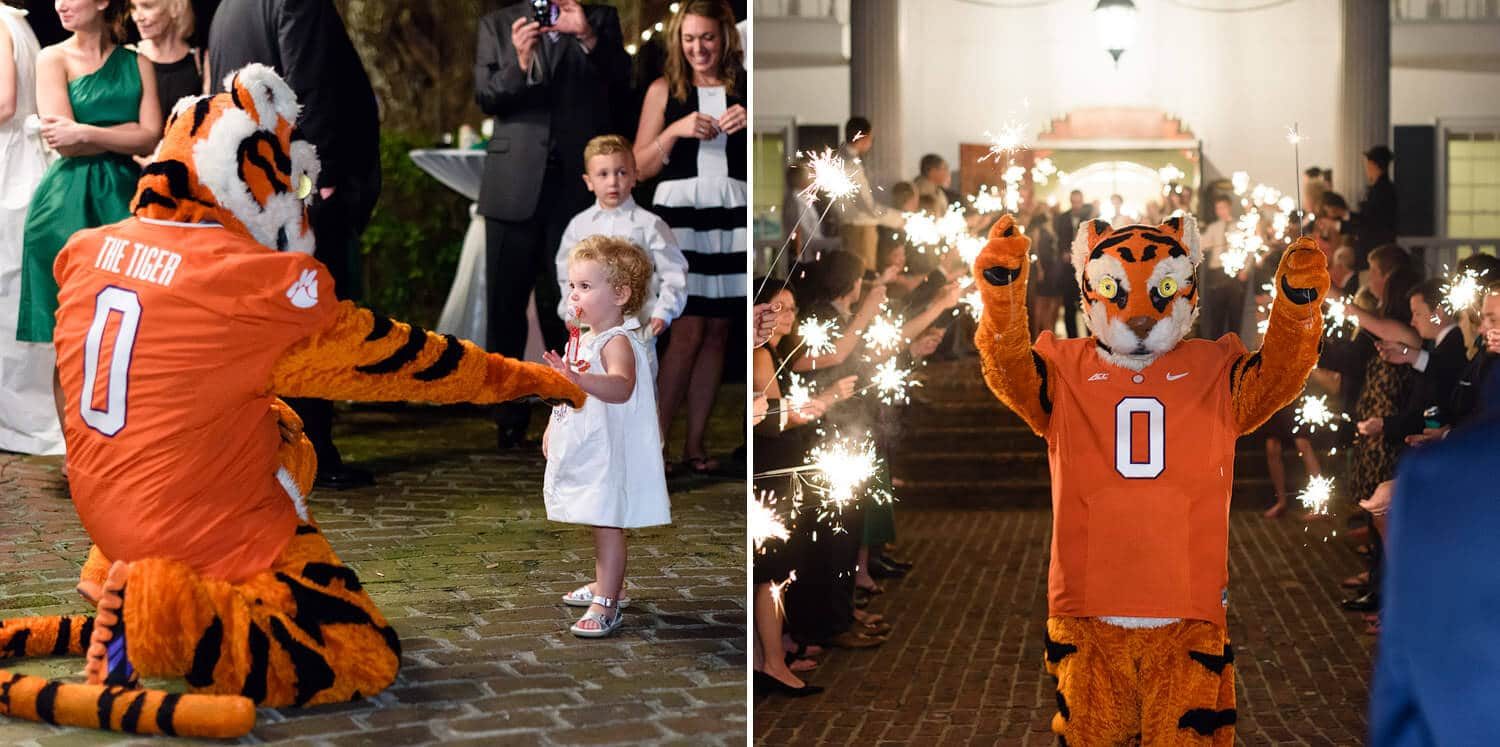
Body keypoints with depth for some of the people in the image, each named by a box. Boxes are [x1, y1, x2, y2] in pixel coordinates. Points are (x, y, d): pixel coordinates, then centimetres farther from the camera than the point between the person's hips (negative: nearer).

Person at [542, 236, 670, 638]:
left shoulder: (617, 343, -20)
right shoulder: (585, 340, 11)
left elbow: (621, 387, -41)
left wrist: (579, 378, -56)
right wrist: (553, 428, 28)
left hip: (607, 453, -10)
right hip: (583, 452, 10)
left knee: (607, 525, -7)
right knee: (599, 524, 22)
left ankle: (605, 606, -4)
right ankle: (608, 584, 37)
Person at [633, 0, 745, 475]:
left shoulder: (744, 90, 8)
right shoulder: (665, 90, 6)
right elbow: (640, 166, 4)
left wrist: (750, 127, -9)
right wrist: (676, 130, -10)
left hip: (732, 214, 2)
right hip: (680, 210, -2)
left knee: (716, 331, 5)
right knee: (689, 329, -8)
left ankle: (695, 442, 11)